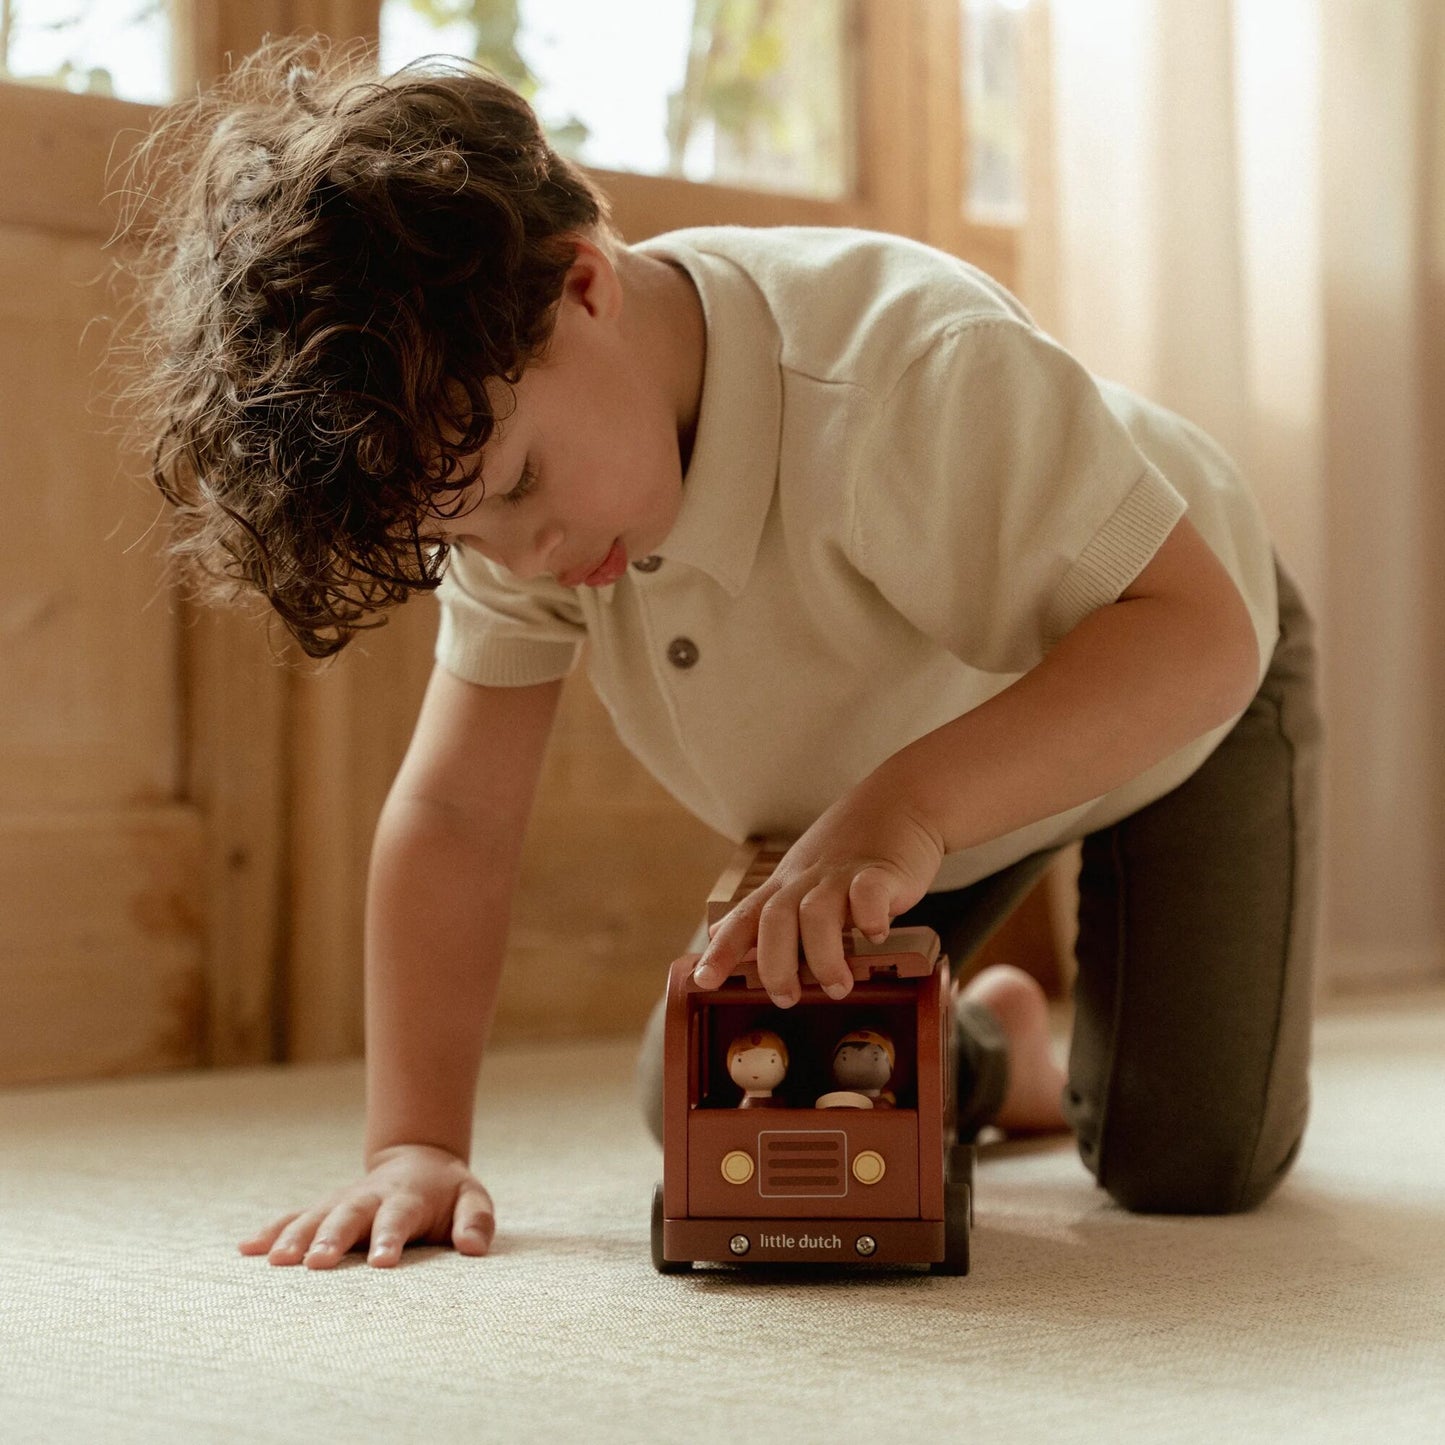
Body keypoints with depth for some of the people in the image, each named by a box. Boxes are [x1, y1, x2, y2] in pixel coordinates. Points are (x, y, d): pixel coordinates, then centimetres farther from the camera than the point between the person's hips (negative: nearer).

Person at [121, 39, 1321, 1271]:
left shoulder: (908, 368, -44)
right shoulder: (495, 449, -23)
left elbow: (1208, 632, -44)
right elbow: (455, 812, -19)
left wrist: (907, 805, -57)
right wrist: (415, 1145, -27)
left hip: (1162, 708, -5)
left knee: (1192, 1168, -13)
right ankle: (993, 1054, 31)